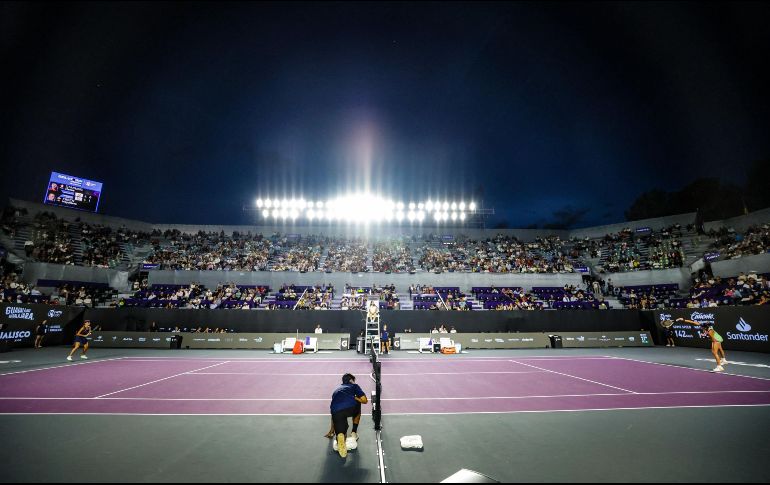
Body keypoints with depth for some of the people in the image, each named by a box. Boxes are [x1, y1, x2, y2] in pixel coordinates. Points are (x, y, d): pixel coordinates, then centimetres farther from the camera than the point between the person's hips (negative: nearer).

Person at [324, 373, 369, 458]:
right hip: (351, 407, -2)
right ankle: (354, 433, 30)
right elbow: (364, 400, 14)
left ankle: (340, 435, -20)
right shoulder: (354, 386, 26)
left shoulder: (336, 391, 39)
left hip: (336, 411, 2)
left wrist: (332, 430, 53)